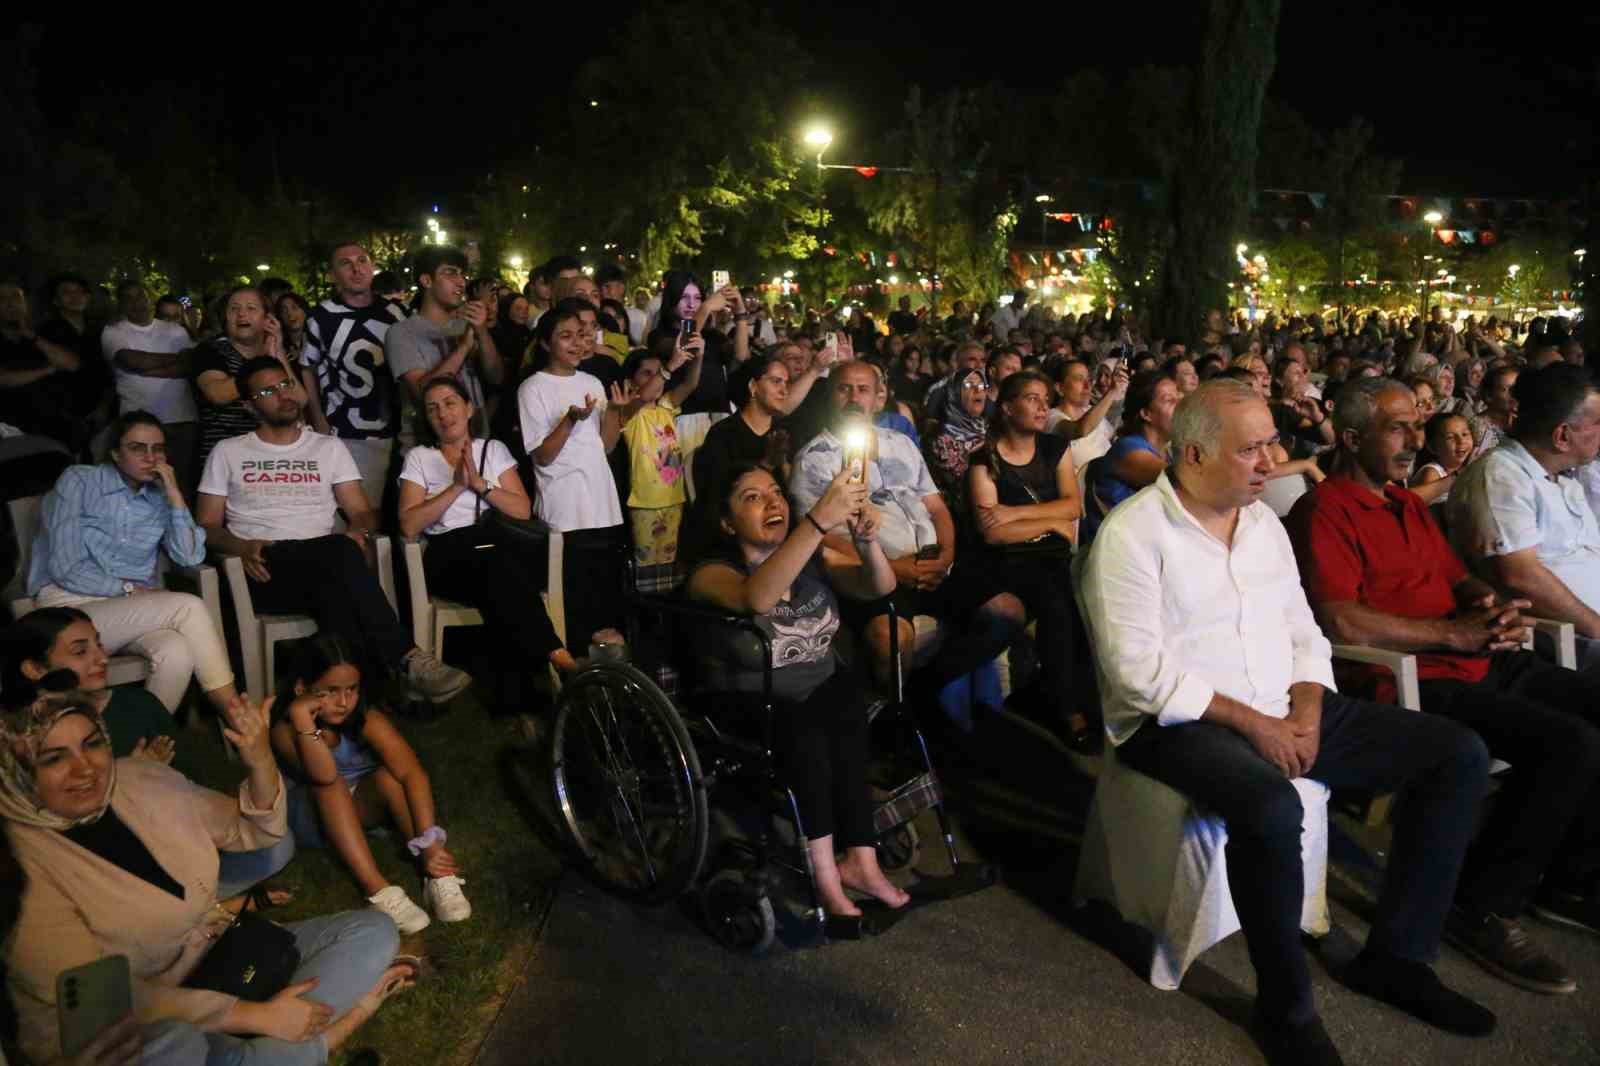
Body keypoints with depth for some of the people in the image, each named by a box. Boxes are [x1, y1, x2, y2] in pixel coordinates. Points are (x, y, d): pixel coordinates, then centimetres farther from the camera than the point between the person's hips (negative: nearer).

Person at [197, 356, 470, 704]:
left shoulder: (329, 447, 20)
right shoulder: (228, 453, 17)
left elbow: (362, 512, 14)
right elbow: (206, 525, 11)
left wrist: (359, 532, -11)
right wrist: (241, 547, -11)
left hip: (324, 567, 2)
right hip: (266, 570, -2)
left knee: (334, 584, -39)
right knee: (340, 553, -37)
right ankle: (406, 660, -44)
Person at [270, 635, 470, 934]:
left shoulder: (366, 719, -22)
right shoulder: (285, 730, -24)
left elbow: (412, 773, -33)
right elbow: (324, 777, -43)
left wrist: (429, 842, -42)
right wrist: (302, 718, -48)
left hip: (361, 805, 2)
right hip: (314, 818, -1)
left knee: (390, 775, -30)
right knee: (331, 785, -34)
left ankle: (437, 874, -34)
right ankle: (377, 890, -42)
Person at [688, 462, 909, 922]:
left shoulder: (813, 555, 3)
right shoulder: (712, 573, -12)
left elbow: (879, 587, -9)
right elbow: (756, 598, -36)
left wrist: (866, 540, -31)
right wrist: (820, 519, -44)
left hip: (823, 688, 4)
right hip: (752, 706, -4)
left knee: (849, 702, -27)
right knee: (803, 730, -32)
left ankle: (859, 860, -21)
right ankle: (828, 874, -21)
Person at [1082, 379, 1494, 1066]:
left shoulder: (1263, 521, 12)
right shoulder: (1132, 533, -11)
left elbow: (1303, 633, 14)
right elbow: (1139, 667, -18)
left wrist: (1305, 711, -6)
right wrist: (1248, 721, -18)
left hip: (1283, 713, 8)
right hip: (1178, 724, -8)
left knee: (1459, 754, 0)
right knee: (1271, 808, -38)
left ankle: (1395, 956, 8)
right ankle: (1285, 1008, -12)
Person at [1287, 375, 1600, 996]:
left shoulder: (1409, 504, 21)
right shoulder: (1325, 510, -9)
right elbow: (1340, 621, -20)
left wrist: (1491, 607, 1)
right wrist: (1457, 632, -16)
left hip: (1486, 664, 10)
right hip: (1416, 683, -9)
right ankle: (1484, 907, -8)